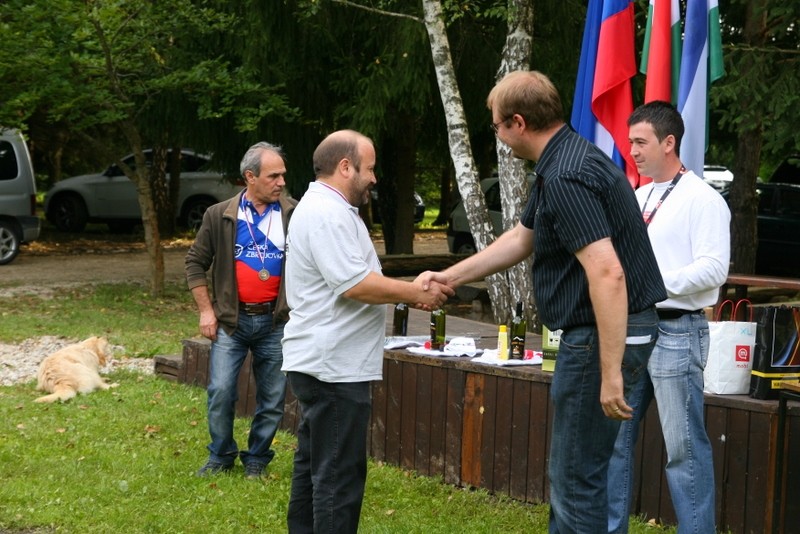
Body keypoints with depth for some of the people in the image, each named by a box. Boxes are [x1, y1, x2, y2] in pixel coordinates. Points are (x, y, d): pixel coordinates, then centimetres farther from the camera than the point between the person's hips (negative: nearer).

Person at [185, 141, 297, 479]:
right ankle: (221, 456, 17)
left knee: (273, 399, 6)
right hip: (231, 320, 0)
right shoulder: (220, 216, -1)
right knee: (220, 392, -2)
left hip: (275, 321, 0)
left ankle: (257, 458, 23)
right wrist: (206, 310, 0)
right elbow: (195, 262, 7)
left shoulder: (295, 215, -2)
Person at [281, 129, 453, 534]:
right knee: (339, 474, -7)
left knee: (315, 466, 16)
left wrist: (410, 290, 10)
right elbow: (355, 285, -25)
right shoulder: (327, 214, -18)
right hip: (334, 366, -11)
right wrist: (417, 294, -14)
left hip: (322, 363, 11)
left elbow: (349, 280, 21)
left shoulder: (325, 208, 18)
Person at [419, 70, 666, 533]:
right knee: (569, 472, 20)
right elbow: (520, 240, 25)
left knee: (577, 478, -2)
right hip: (599, 332, 11)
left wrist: (611, 373, -29)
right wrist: (450, 277, 28)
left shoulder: (565, 178, -22)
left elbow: (608, 274, -29)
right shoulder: (566, 160, 12)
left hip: (605, 335, -11)